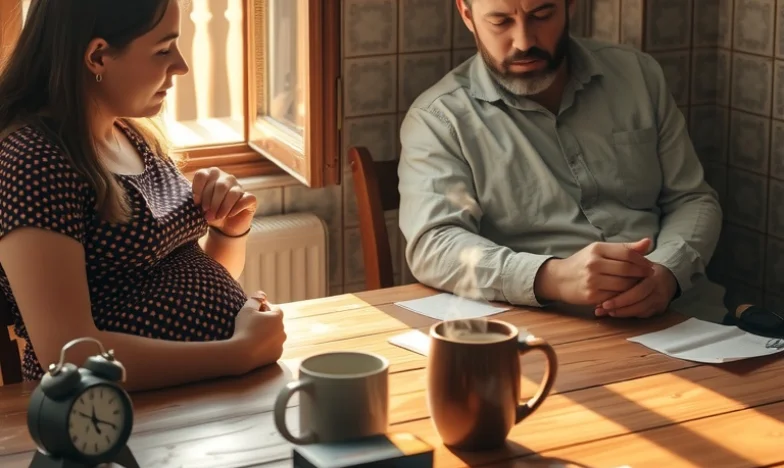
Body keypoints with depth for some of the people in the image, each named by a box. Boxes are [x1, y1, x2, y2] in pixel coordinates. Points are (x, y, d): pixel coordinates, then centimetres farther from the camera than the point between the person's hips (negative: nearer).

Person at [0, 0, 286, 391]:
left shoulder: (136, 137, 10)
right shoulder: (33, 158, -14)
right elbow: (69, 353, -22)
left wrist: (230, 230, 0)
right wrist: (242, 352, -18)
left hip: (216, 390, 8)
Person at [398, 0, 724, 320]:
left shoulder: (638, 75, 10)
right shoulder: (438, 118, -3)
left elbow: (691, 199, 10)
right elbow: (433, 247, -15)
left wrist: (666, 272, -12)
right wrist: (552, 278, -33)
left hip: (663, 314, 6)